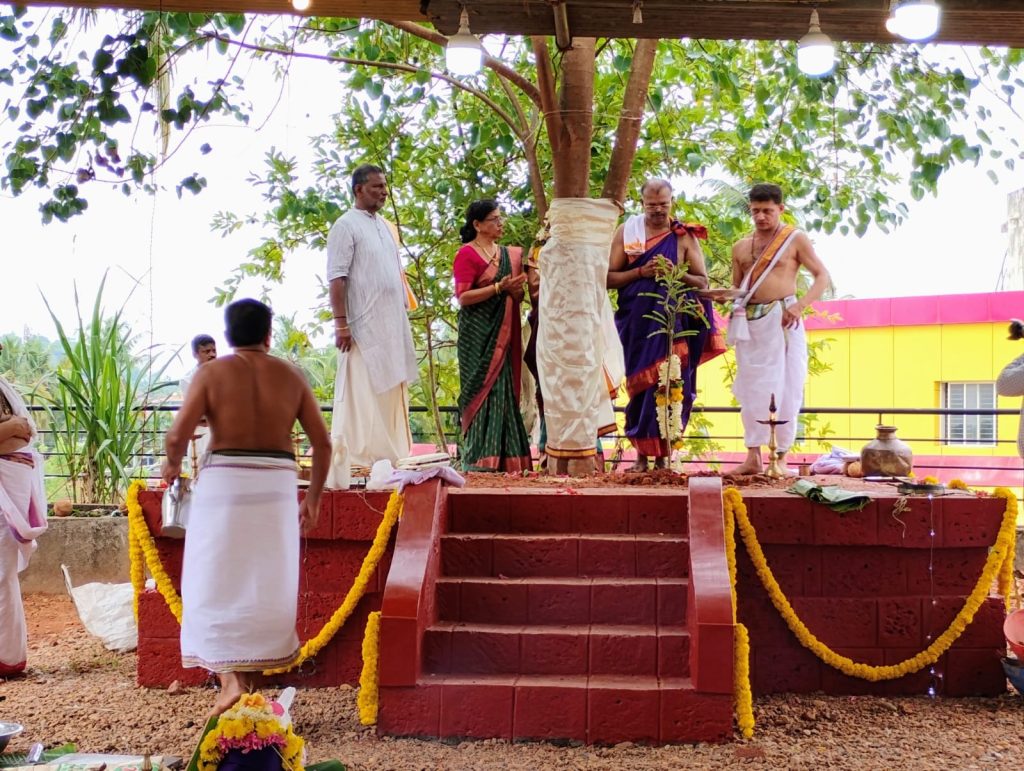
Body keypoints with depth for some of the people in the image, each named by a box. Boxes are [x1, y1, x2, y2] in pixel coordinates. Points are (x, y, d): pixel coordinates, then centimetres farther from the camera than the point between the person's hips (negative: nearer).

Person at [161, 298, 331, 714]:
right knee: (268, 581, 15)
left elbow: (178, 435, -11)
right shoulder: (291, 375, 5)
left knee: (217, 582, 3)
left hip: (225, 481, -2)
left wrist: (171, 464, 10)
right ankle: (257, 662, 24)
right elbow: (322, 443, 4)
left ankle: (229, 677, -8)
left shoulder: (212, 372, -3)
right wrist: (313, 497, 14)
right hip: (277, 485, 3)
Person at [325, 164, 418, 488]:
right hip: (363, 327, -8)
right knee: (360, 396, -9)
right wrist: (341, 323, -19)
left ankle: (389, 459, 17)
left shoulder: (385, 226, 17)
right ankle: (349, 464, -6)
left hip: (393, 326, 8)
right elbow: (337, 278, -13)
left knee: (392, 394, 10)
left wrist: (405, 312, 16)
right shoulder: (346, 225, -6)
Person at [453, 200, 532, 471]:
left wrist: (517, 289, -3)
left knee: (504, 390, 4)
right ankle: (479, 460, -7)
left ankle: (503, 459, 8)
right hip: (478, 333, -6)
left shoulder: (509, 254, 16)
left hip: (503, 333, 6)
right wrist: (499, 287, -18)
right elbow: (463, 297, -13)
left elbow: (518, 296, 20)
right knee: (483, 388, -9)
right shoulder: (467, 254, -5)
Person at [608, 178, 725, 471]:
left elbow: (702, 282, 4)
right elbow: (609, 278, 2)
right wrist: (641, 272, -13)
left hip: (672, 325, -1)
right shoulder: (626, 231, 6)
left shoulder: (685, 237, 5)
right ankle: (641, 455, 5)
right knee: (639, 387, 1)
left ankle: (662, 456, 0)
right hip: (637, 324, 1)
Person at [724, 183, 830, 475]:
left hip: (781, 318, -4)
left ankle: (781, 456, 2)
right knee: (751, 387, 3)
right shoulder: (741, 247, 15)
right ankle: (753, 457, 7)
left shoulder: (795, 239, 3)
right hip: (748, 320, 4)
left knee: (784, 387, -4)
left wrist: (801, 304, -15)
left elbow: (822, 276, 0)